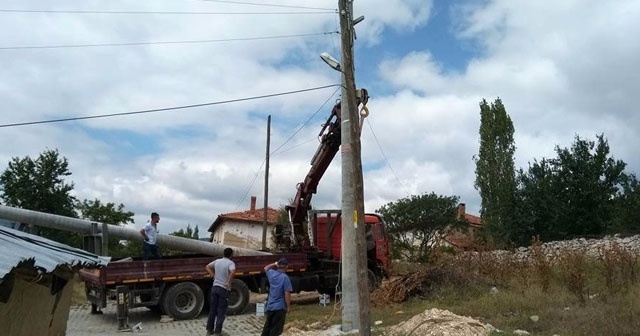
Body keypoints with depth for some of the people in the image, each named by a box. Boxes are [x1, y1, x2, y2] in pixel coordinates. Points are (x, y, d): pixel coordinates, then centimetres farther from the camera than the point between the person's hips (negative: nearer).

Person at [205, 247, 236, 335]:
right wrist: (229, 283, -22)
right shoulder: (230, 263, -12)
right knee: (221, 311, 5)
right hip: (224, 289, -5)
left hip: (215, 287, 5)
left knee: (212, 309, 13)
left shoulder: (217, 261, 7)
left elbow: (207, 267, 18)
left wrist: (213, 275, 11)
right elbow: (233, 272, -32)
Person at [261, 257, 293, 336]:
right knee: (276, 329, 2)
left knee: (267, 326, 20)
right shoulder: (285, 277, -18)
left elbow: (266, 268, 25)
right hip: (280, 307, -6)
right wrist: (288, 306, -9)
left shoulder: (272, 273, 0)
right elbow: (287, 294, -19)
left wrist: (274, 264, 15)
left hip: (270, 306, 6)